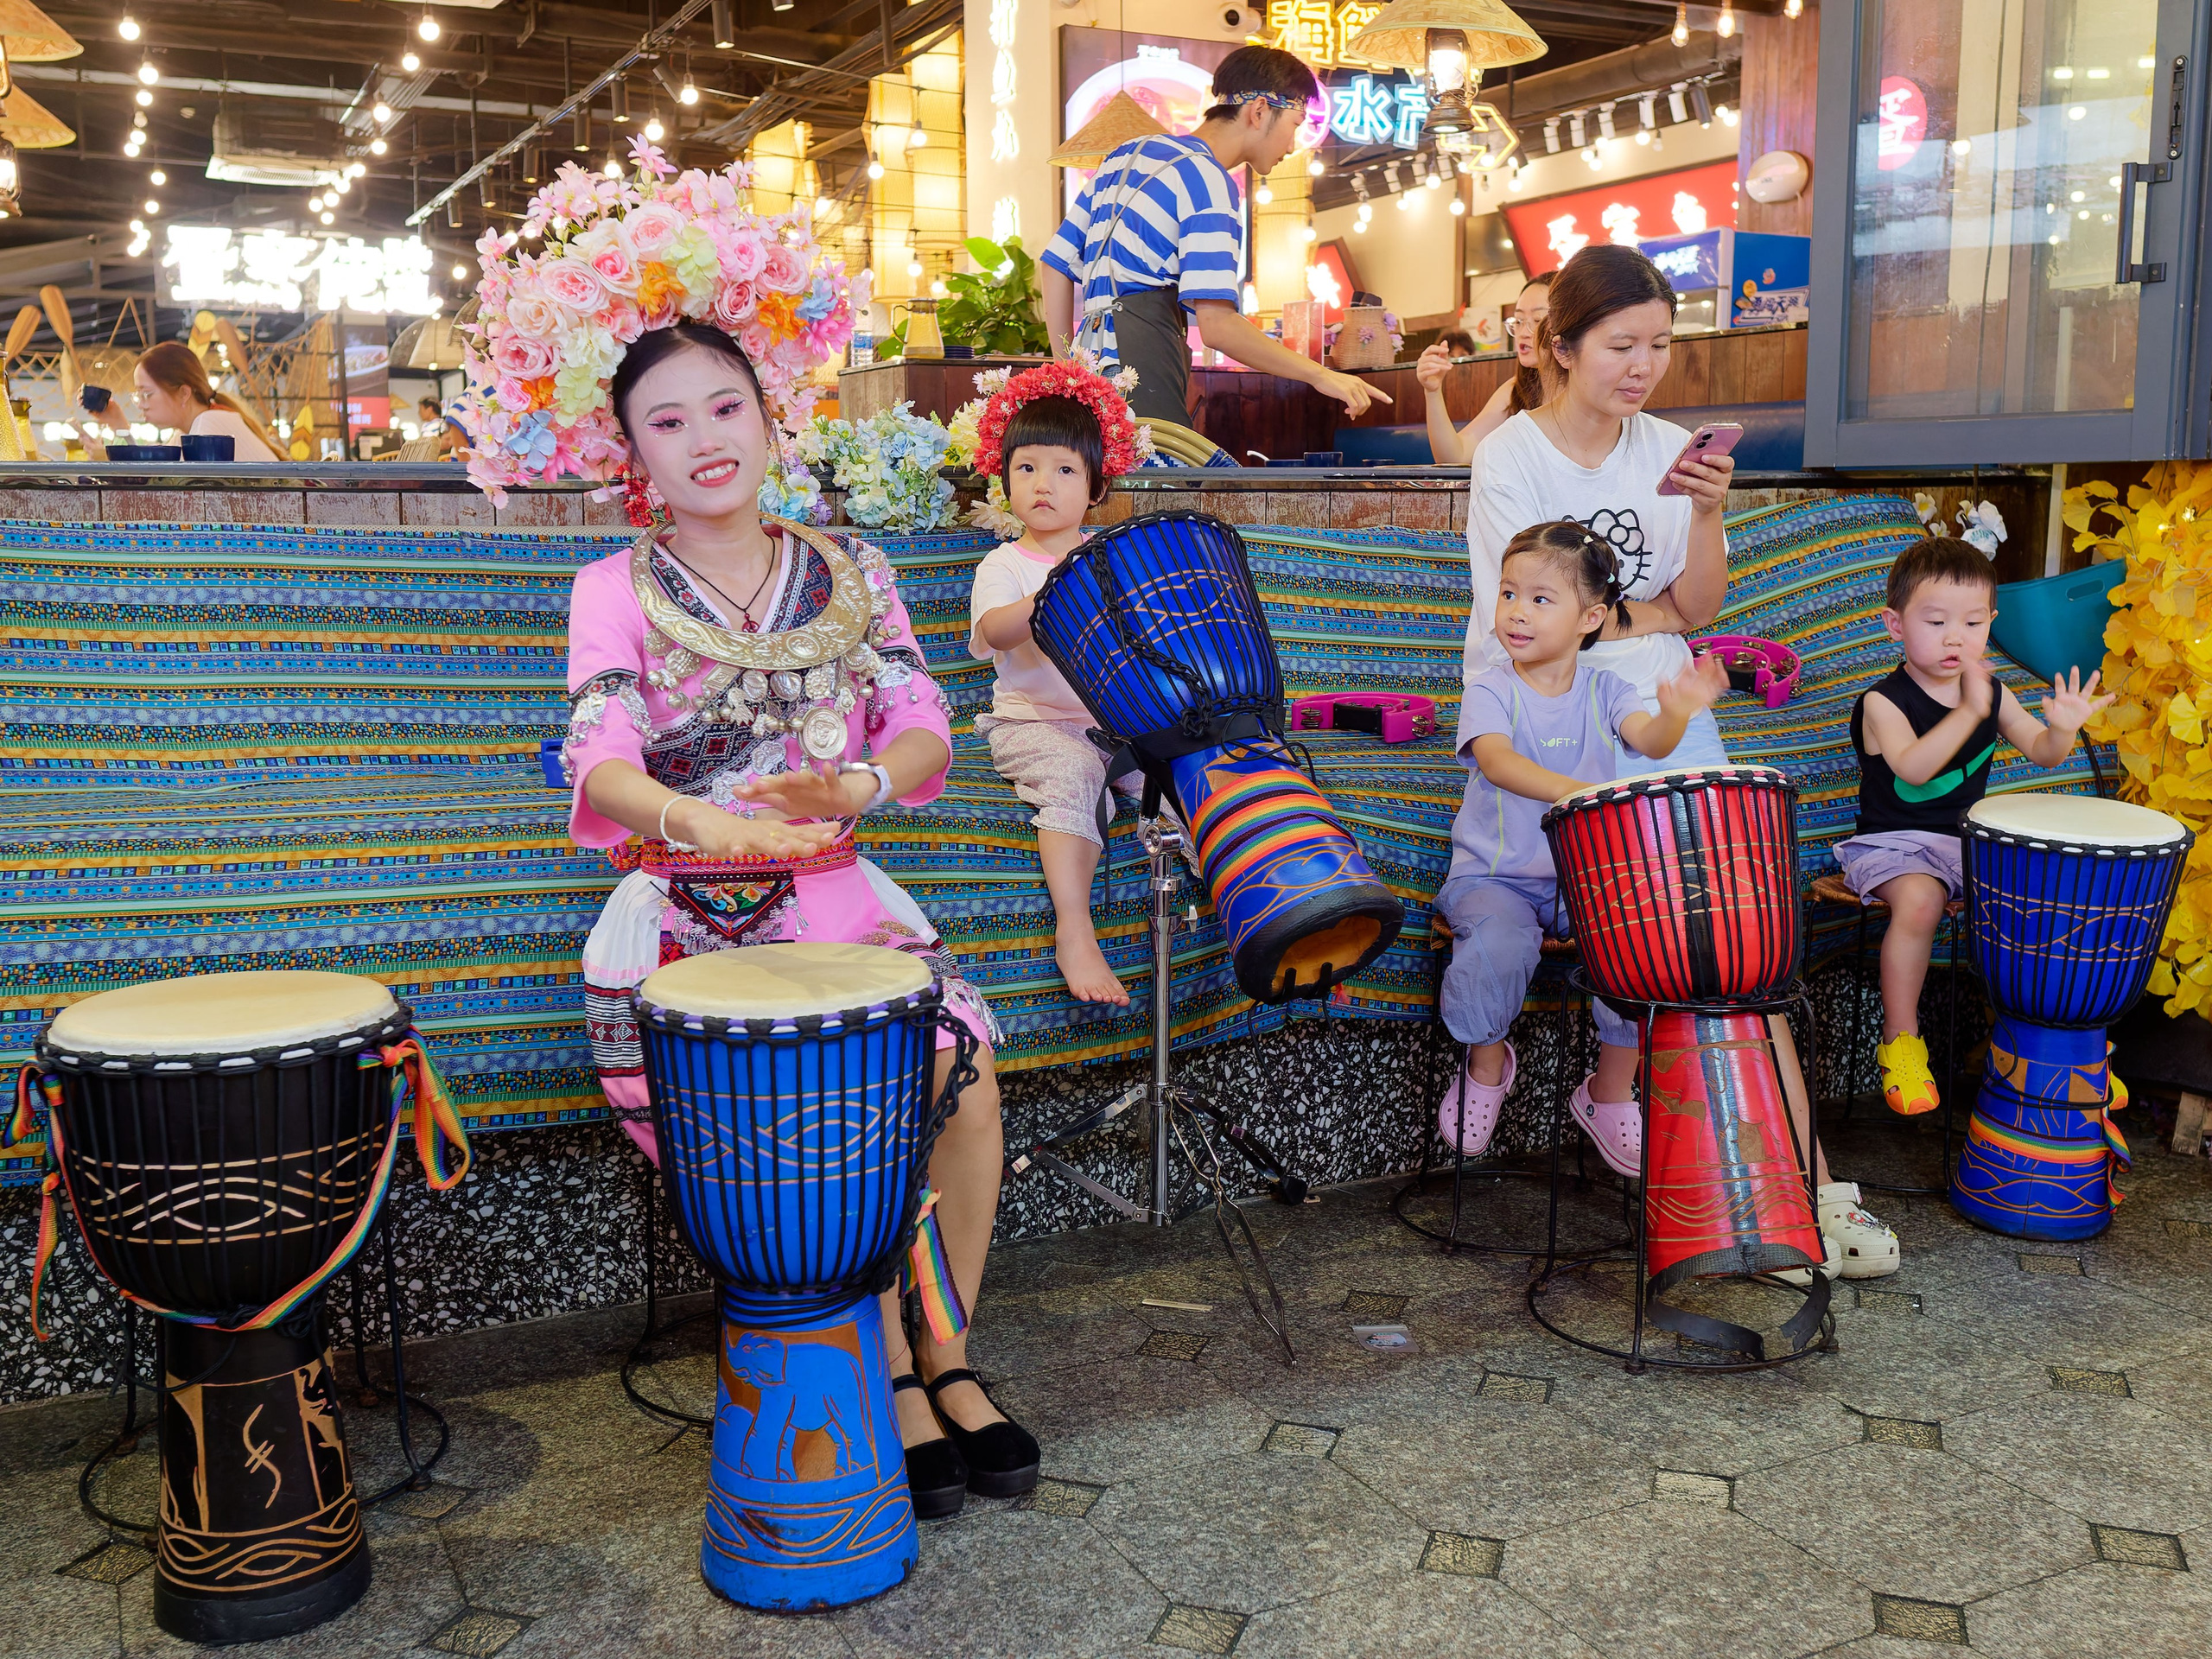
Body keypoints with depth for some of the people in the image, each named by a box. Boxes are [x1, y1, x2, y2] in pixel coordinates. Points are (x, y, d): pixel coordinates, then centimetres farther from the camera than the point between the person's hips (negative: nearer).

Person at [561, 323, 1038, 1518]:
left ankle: (945, 1355, 2)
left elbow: (922, 727, -2)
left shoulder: (849, 575, 11)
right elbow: (600, 762, -16)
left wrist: (859, 783, -26)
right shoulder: (616, 590, 1)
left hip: (836, 894, 3)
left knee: (963, 1083, -19)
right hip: (689, 914, -3)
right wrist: (695, 818, -39)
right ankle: (893, 1379, -2)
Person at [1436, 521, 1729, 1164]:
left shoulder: (1603, 689, 4)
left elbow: (1649, 740, -16)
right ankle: (1487, 1060, 2)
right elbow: (1496, 759, -26)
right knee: (1497, 949, -33)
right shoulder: (1490, 690, -5)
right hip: (1494, 874, -3)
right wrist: (1570, 791, -45)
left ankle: (1610, 1094, 3)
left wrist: (1676, 713, -41)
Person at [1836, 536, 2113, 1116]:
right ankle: (1900, 1040, -17)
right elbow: (1913, 768, -29)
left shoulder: (1993, 694, 6)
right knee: (1919, 900, -34)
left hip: (1970, 839, 6)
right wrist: (1969, 712, -39)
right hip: (1894, 842, -6)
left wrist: (2062, 728, -17)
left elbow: (2040, 751, 6)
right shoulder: (1884, 702, -13)